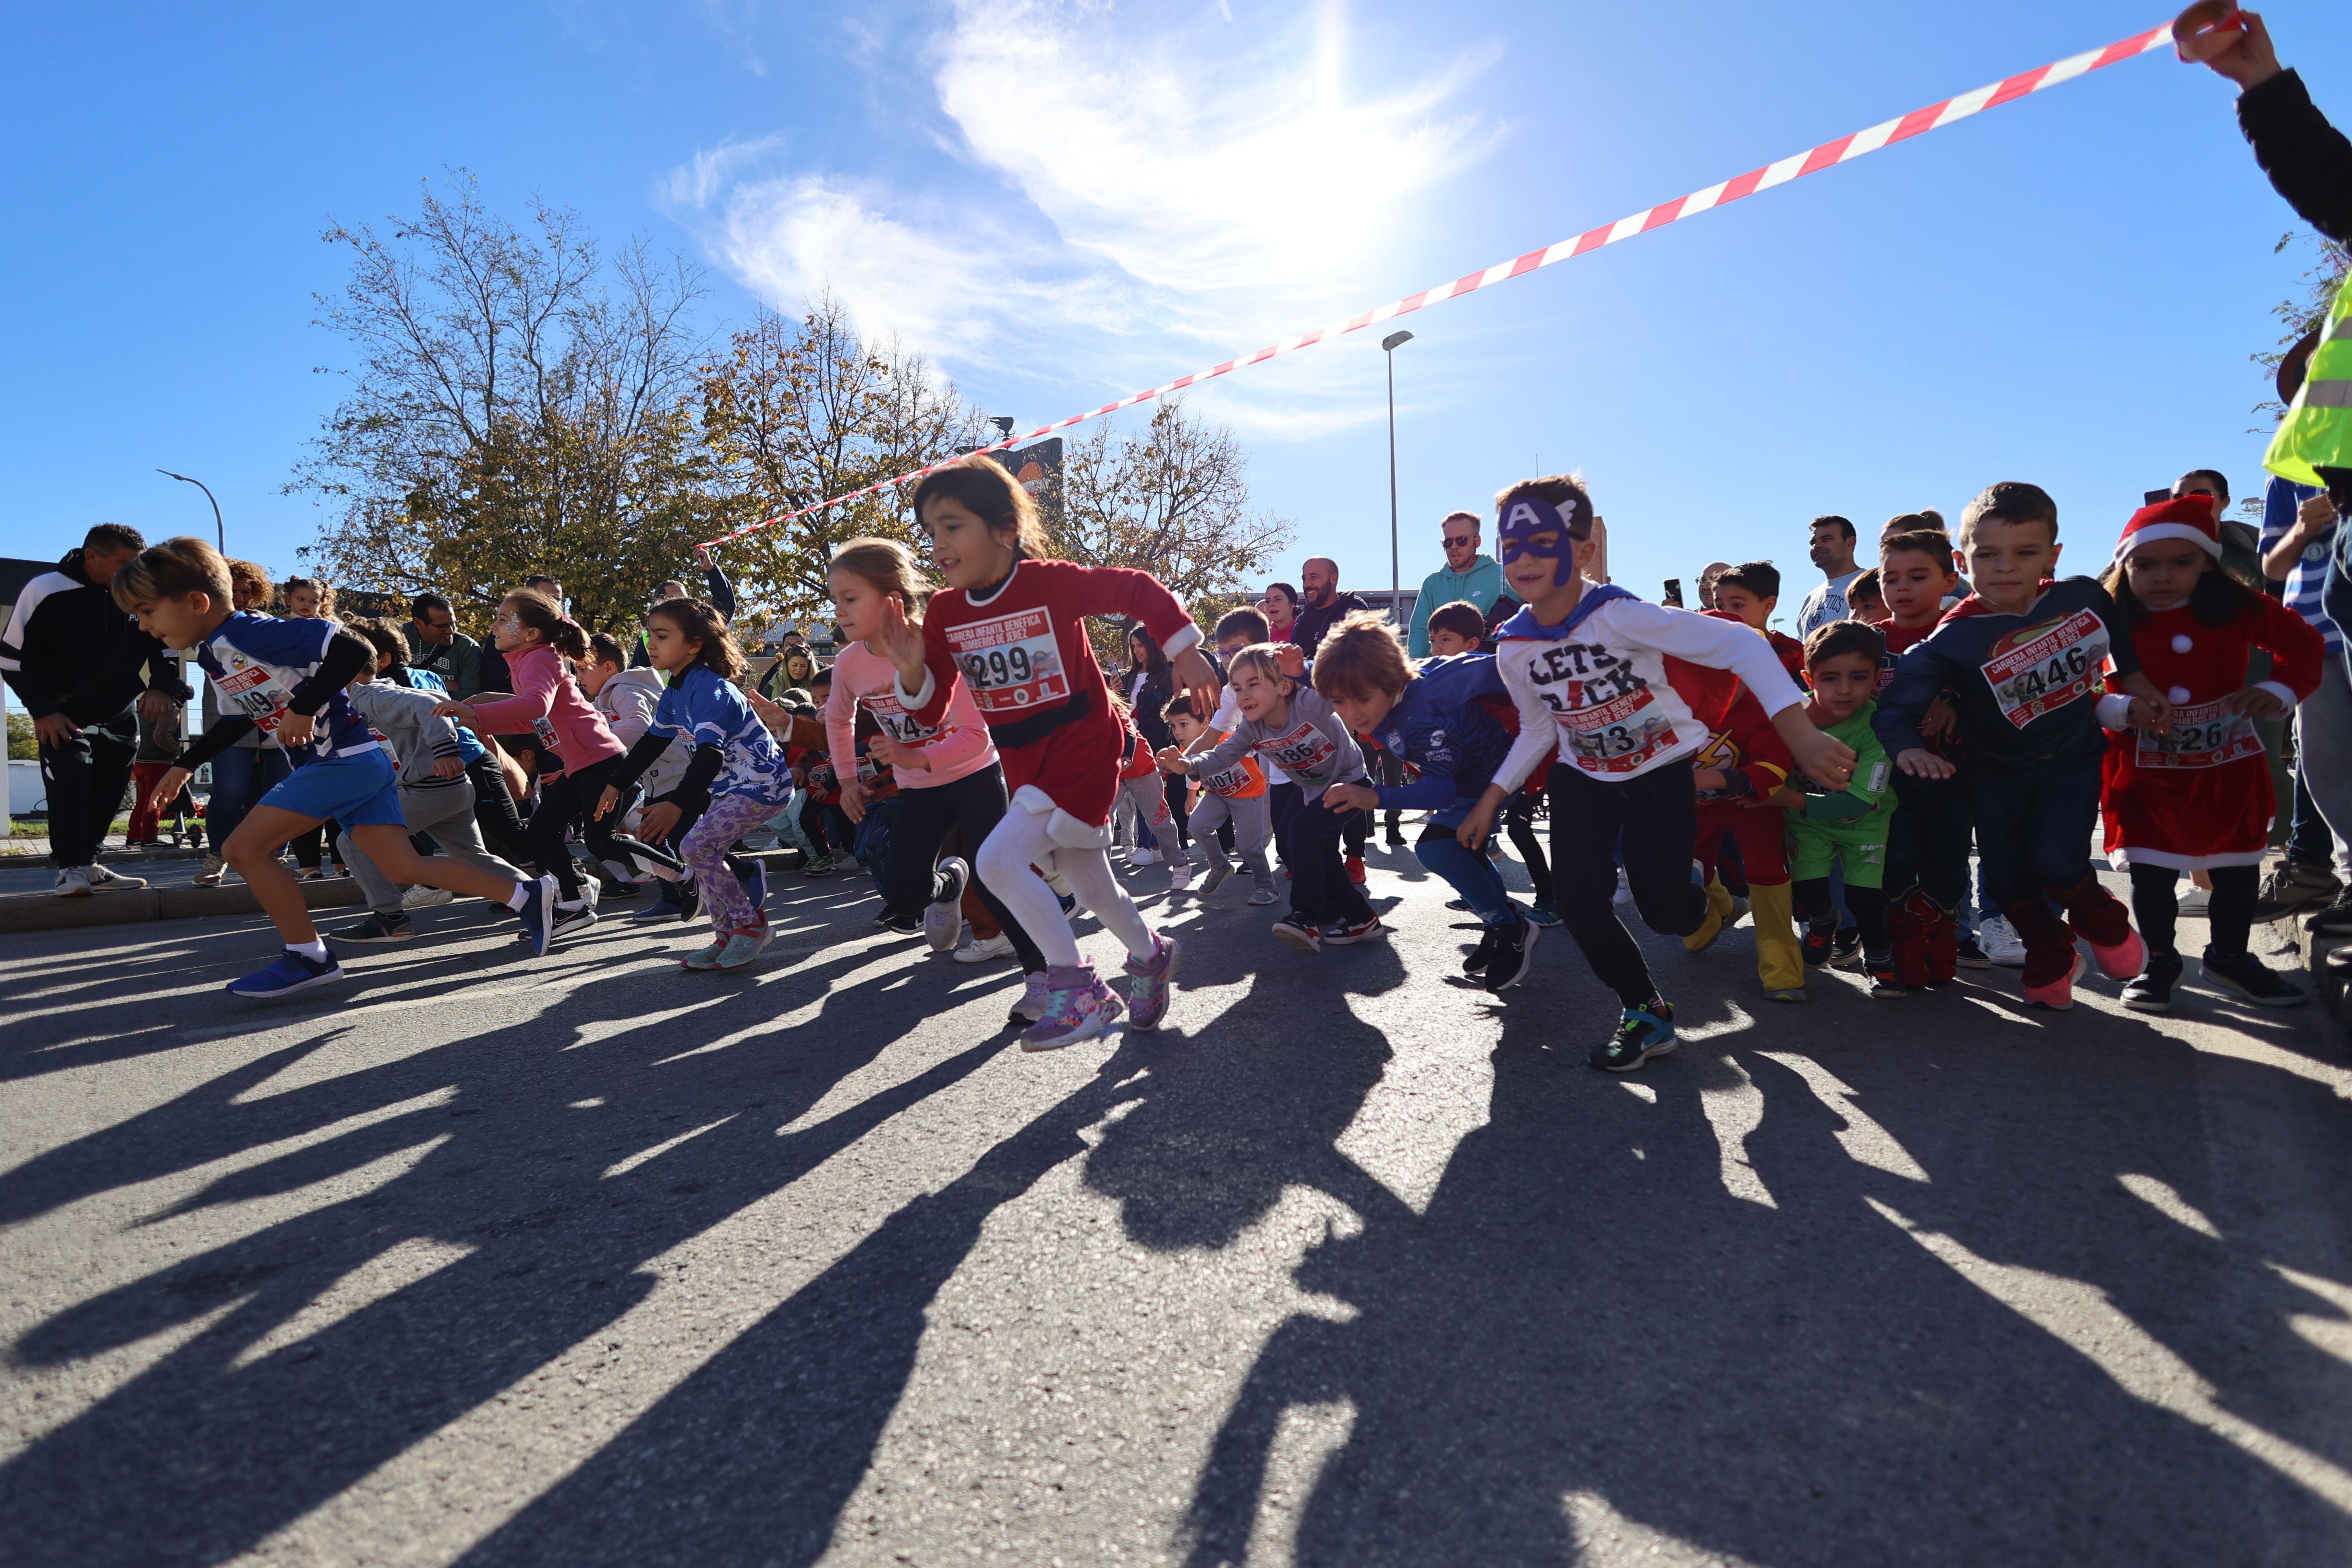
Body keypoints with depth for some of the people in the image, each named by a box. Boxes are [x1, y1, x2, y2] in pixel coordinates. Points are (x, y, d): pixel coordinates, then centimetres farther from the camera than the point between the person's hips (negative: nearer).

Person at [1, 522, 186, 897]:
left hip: (121, 716, 4)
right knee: (70, 781, -18)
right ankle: (71, 868, -11)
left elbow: (163, 645, 8)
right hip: (64, 715, -4)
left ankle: (88, 865, 17)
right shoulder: (46, 592, -14)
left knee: (109, 791, 6)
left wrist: (163, 687, -11)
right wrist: (42, 711, -15)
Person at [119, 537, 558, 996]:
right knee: (402, 867, 5)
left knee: (246, 847, -8)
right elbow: (242, 717, 31)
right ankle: (526, 895, 8)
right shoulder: (213, 656, 15)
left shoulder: (250, 632, -16)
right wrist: (186, 764, 32)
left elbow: (354, 650, -23)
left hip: (348, 756, -10)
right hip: (358, 764, 10)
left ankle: (308, 957, 1)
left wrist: (304, 709, -22)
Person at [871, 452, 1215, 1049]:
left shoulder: (1052, 582, -16)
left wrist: (1184, 651, -11)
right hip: (1025, 768, 7)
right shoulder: (944, 612, 0)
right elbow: (931, 711, 2)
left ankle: (1078, 988, -9)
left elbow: (1139, 590, -8)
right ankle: (1152, 955, 45)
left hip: (1082, 750, -7)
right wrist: (911, 669, -17)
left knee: (999, 859, -22)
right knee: (1091, 888, 18)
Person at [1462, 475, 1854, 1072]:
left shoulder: (1617, 615, -28)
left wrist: (1800, 735, -42)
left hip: (1662, 769, -4)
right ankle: (1646, 1012, 12)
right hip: (1585, 776, 4)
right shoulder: (1513, 649, -10)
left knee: (1662, 909, -9)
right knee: (1577, 899, -10)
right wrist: (1492, 797, 1)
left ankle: (1702, 904, 33)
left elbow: (1740, 644, -33)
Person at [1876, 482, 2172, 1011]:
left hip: (2072, 759, 0)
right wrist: (1907, 749, -46)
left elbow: (2119, 637, 10)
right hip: (1997, 773, 0)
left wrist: (2136, 684, 5)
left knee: (2055, 865, -17)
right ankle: (2051, 960, 40)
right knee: (2009, 883, 9)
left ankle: (2103, 922, 20)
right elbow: (1896, 706, -28)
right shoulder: (1954, 639, -26)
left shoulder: (2083, 596, -15)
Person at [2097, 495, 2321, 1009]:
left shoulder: (2237, 609, -6)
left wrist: (2279, 690, -13)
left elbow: (2302, 643, 4)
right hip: (2147, 774, -3)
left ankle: (2230, 957, 35)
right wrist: (2118, 709, -31)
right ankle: (2159, 961, 21)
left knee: (2239, 868, 14)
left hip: (2228, 769, 3)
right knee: (2151, 873, 1)